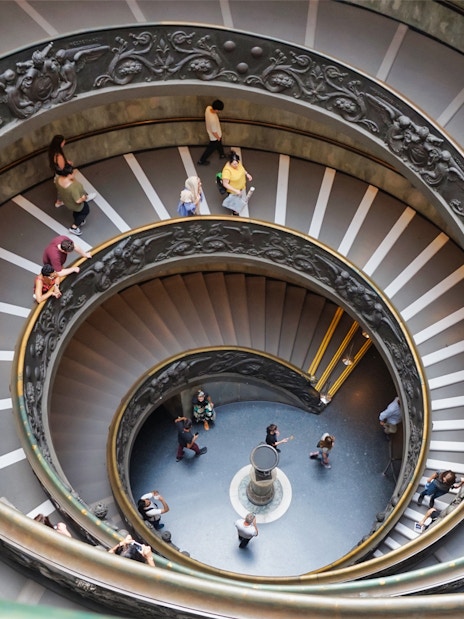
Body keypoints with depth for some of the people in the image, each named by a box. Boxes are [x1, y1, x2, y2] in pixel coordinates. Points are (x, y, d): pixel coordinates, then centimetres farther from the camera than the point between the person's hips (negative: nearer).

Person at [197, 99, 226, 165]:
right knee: (211, 148, 18)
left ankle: (222, 155, 58)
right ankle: (201, 161, 37)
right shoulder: (213, 119, -46)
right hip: (215, 136, -8)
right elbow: (214, 132, -29)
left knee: (219, 144, 32)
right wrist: (218, 137, -9)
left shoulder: (208, 108, -23)